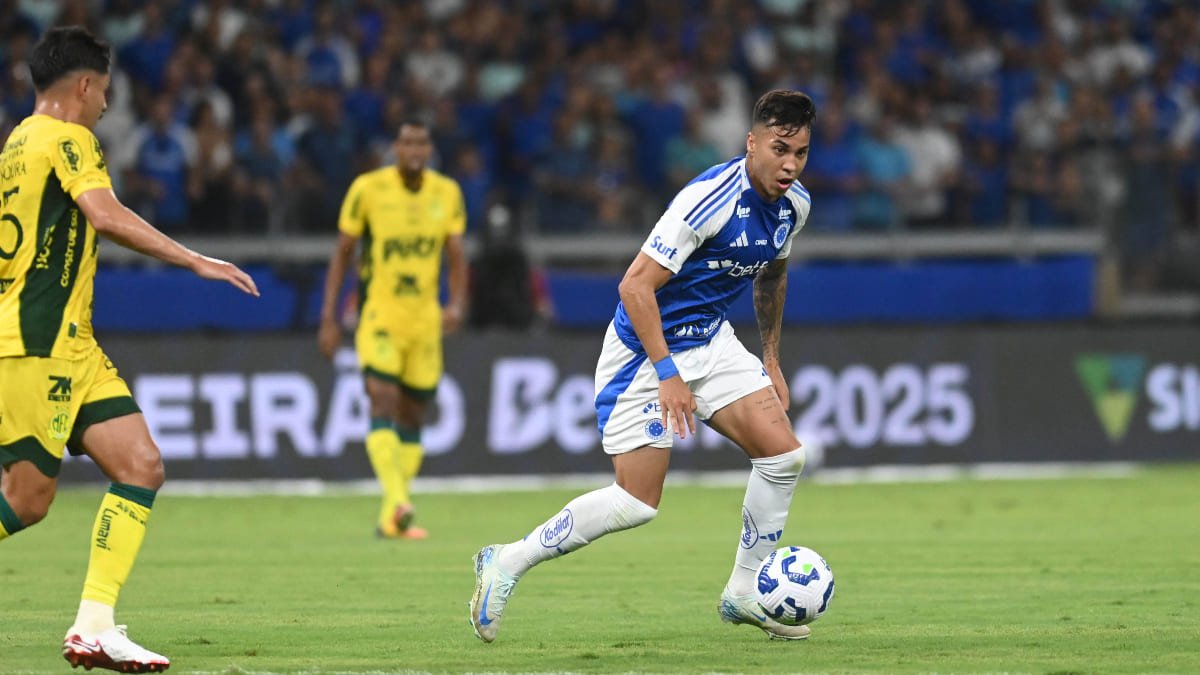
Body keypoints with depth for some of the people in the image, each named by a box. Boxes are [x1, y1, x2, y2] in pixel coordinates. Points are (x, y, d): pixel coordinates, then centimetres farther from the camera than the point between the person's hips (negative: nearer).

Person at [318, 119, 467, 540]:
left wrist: (457, 303, -15)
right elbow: (342, 253, 0)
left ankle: (390, 519, 15)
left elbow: (456, 256, 4)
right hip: (378, 317, -4)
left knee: (412, 417, 7)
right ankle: (398, 501, -34)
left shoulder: (448, 193, 4)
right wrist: (329, 318, -3)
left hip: (425, 320, 4)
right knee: (384, 404, -20)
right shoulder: (367, 189, -5)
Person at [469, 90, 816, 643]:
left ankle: (744, 594, 10)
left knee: (783, 453, -6)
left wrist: (771, 361, 21)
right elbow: (635, 286, -28)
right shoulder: (711, 199, -27)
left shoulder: (793, 205, -1)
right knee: (637, 503, -10)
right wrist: (667, 373, -30)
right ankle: (507, 564, 7)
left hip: (710, 342, 8)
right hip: (645, 349, -8)